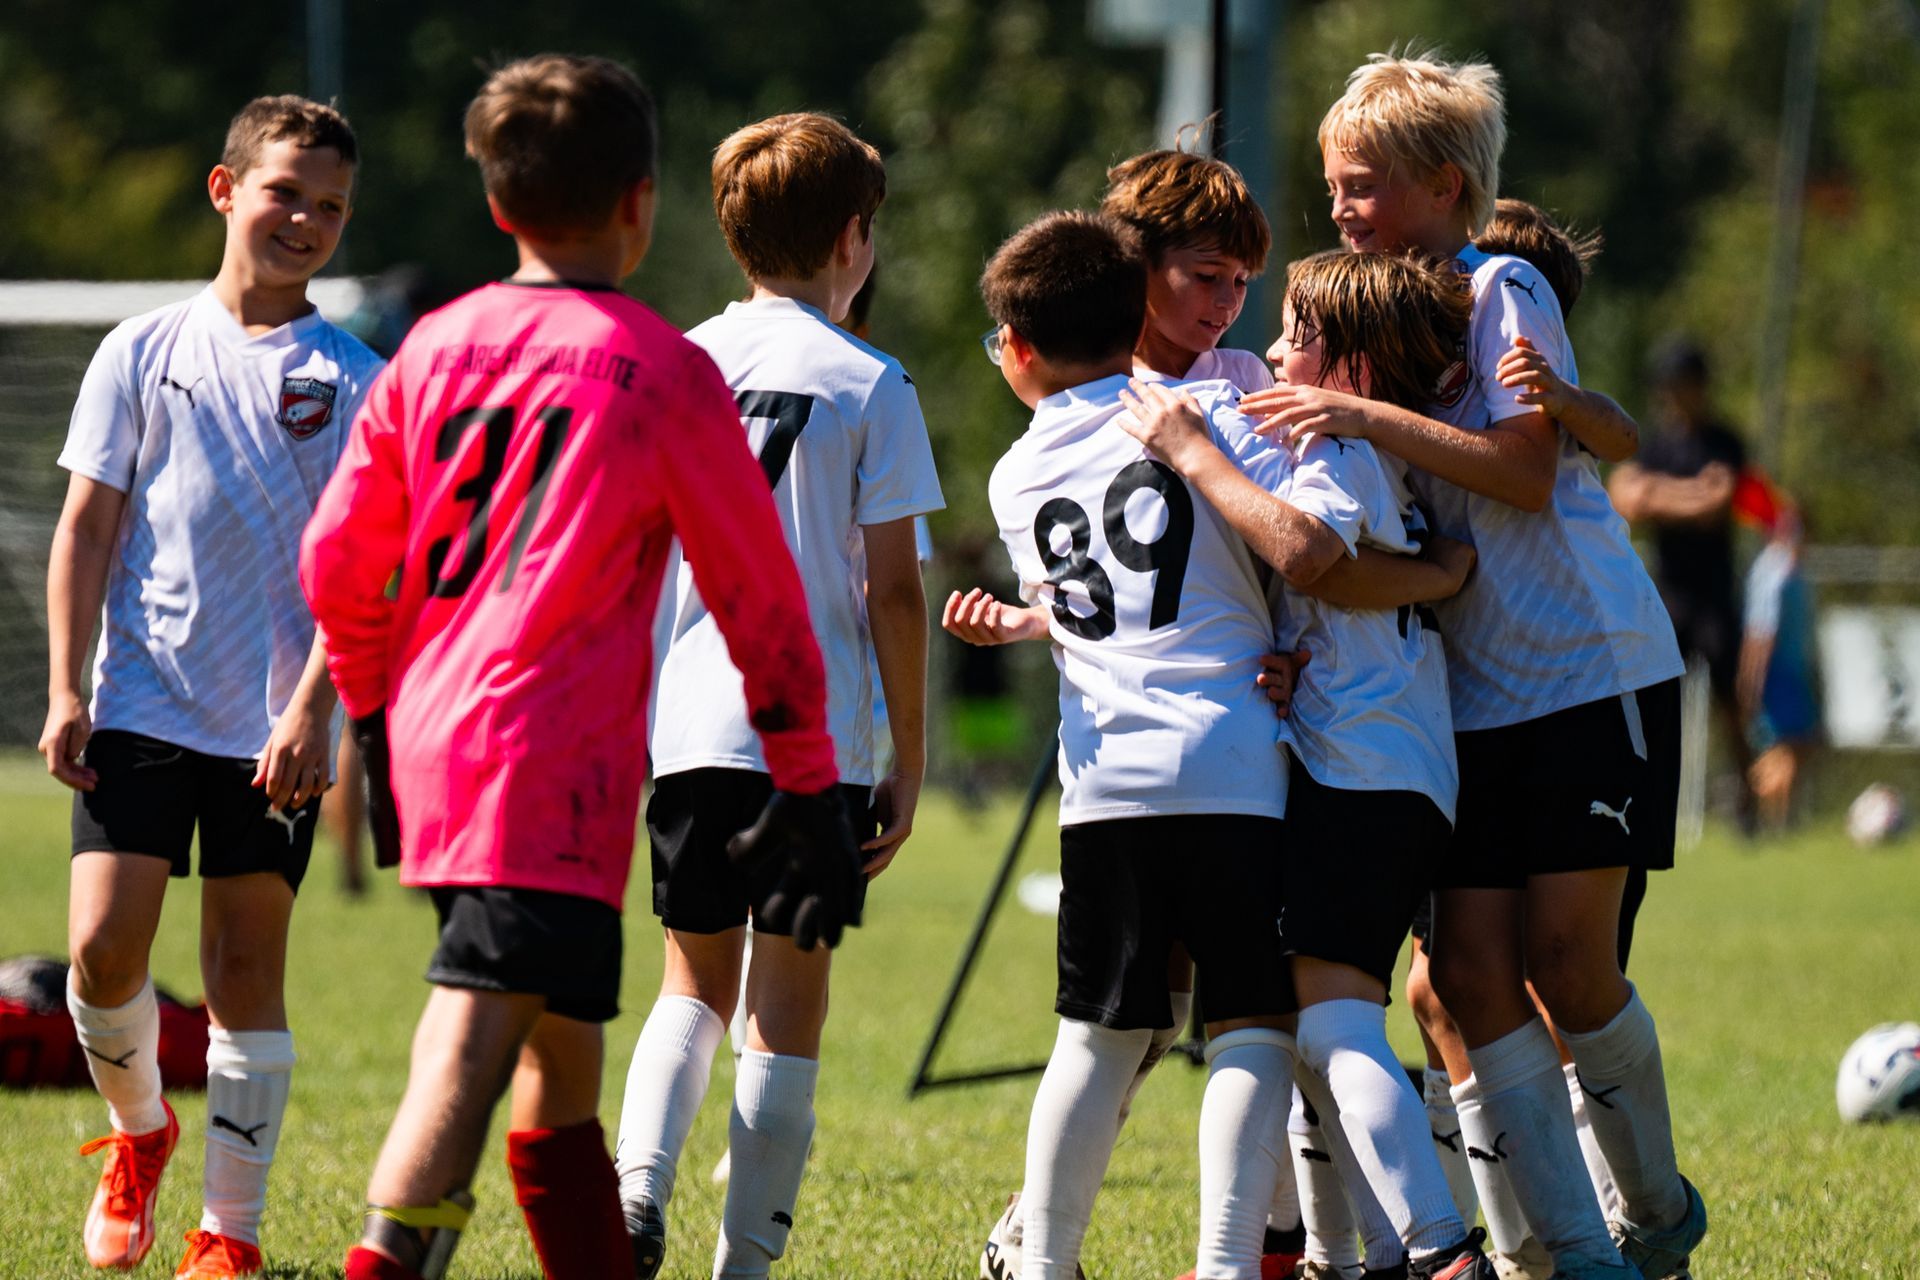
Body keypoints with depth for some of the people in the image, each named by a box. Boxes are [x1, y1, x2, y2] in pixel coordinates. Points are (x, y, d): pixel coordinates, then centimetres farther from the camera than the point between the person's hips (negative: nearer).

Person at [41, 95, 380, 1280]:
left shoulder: (355, 382, 2)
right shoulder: (142, 354, 6)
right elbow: (87, 528, 7)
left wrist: (311, 709, -14)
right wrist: (66, 691, -1)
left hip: (275, 729, -1)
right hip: (142, 710, 1)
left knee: (248, 964, 0)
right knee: (104, 951, -8)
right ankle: (138, 1130, 21)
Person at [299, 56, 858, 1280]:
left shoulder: (435, 345, 10)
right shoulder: (663, 369, -5)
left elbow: (337, 559, 13)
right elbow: (760, 594, 1)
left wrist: (377, 714, 28)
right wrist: (810, 788, 9)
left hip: (431, 751, 7)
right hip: (551, 764, -7)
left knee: (561, 1059, 20)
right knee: (470, 1059, -18)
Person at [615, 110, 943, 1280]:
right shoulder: (868, 384, -4)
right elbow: (892, 591, -6)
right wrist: (909, 761, 1)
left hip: (686, 729, 3)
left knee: (697, 983, 18)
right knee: (789, 1005, 4)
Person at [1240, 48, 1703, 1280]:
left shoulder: (1504, 291, -7)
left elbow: (1526, 472, -19)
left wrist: (1365, 418, -25)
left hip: (1593, 671, -7)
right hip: (1469, 701, 7)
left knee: (1567, 959, -8)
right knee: (1473, 971, -6)